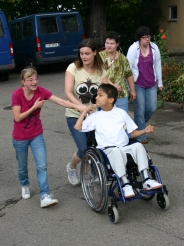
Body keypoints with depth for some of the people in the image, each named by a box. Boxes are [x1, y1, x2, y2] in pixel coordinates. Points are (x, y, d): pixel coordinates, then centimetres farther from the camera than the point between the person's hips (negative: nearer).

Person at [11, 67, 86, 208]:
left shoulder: (41, 92, -11)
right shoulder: (17, 94, -18)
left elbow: (61, 102, -20)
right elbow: (17, 118, -20)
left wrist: (77, 106, -33)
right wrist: (34, 107, -23)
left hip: (37, 135, 2)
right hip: (20, 137, -2)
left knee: (42, 166, -8)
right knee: (22, 166, 16)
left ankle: (45, 196, -6)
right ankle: (25, 186, 44)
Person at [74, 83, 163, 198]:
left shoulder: (121, 113, 15)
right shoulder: (96, 116, 12)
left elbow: (133, 133, 15)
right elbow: (78, 127, 2)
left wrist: (145, 130, -4)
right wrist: (85, 111, 8)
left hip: (125, 148, 3)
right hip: (108, 150, -2)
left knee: (138, 145, -26)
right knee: (116, 151, -36)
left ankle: (146, 180, -25)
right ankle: (125, 184, -35)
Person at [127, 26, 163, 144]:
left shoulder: (154, 48, -1)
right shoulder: (133, 49, -10)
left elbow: (158, 65, 7)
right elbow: (129, 68, -8)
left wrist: (160, 82, 10)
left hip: (151, 84, 4)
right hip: (138, 84, -4)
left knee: (152, 108, 5)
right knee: (140, 110, 1)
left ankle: (139, 123, 34)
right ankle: (141, 136, 13)